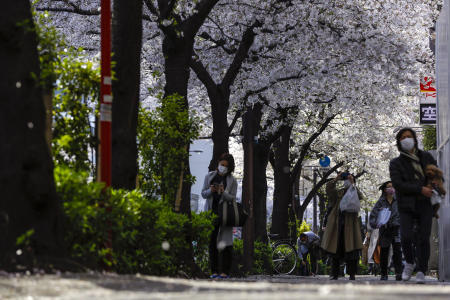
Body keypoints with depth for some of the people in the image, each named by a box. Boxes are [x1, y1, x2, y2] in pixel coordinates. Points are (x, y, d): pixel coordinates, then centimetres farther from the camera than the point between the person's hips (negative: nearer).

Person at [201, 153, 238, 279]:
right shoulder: (209, 177, 9)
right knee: (212, 241, -2)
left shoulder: (232, 181, 2)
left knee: (225, 242, -9)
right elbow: (203, 194, 8)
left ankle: (225, 271, -7)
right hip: (211, 213, 2)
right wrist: (210, 191, -13)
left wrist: (223, 192, -21)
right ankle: (214, 271, 1)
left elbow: (233, 198, -3)